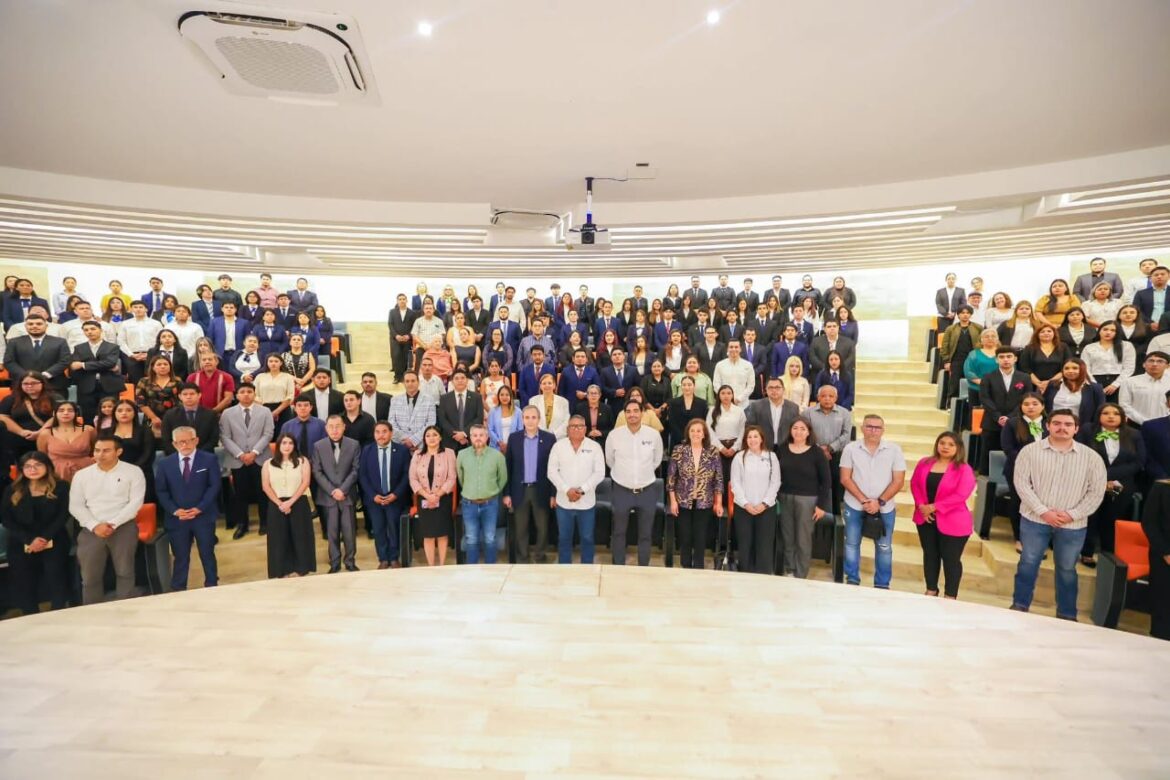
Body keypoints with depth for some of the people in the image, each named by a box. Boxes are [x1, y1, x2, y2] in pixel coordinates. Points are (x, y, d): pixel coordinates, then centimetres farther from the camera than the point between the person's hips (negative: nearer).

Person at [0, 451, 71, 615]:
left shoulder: (60, 487, 2)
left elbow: (63, 516, -4)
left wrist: (45, 537, -17)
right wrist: (30, 539, -12)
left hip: (54, 543, -2)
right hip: (21, 546, 2)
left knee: (57, 584, -2)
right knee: (25, 587, 3)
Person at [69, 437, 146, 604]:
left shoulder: (133, 472, 1)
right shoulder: (82, 475, 9)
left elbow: (135, 502, -5)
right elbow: (75, 506, 6)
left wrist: (113, 524, -14)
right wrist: (95, 526, -8)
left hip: (123, 527, -2)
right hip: (92, 529, 3)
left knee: (124, 572, -5)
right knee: (89, 575, 2)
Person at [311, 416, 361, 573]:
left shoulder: (353, 445, 0)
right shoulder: (318, 446, 1)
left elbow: (355, 470, -2)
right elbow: (317, 472, -2)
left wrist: (342, 489, -12)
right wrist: (332, 491, -11)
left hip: (347, 495, 0)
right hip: (328, 496, 0)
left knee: (349, 530, 2)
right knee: (332, 532, 5)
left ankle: (350, 561, 16)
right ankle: (334, 563, 17)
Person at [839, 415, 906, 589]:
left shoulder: (894, 450, -4)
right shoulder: (851, 448, -4)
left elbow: (898, 481, -5)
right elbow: (845, 479, -5)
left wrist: (880, 502, -13)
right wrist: (864, 501, -14)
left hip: (884, 508, 0)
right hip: (855, 506, 0)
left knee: (884, 547, 9)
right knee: (851, 544, 10)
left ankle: (882, 585, 25)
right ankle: (852, 581, 25)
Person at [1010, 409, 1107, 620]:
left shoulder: (1092, 457, -1)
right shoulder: (1030, 451, -5)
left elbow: (1096, 492, -2)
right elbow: (1021, 483, -8)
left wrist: (1072, 514, -12)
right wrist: (1043, 511, -15)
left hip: (1073, 525, 1)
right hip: (1034, 519, -1)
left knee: (1067, 569, 14)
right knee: (1028, 563, 8)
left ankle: (1067, 615, 29)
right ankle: (1019, 605, 21)